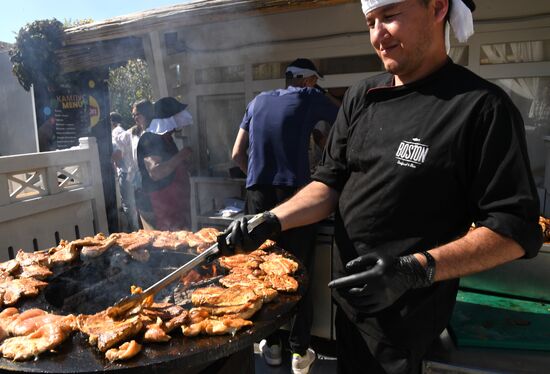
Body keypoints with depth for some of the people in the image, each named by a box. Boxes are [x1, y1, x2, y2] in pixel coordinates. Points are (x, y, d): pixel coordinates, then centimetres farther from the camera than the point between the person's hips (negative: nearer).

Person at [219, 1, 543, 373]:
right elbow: (331, 183, 3)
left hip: (407, 313, -5)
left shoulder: (483, 107, -16)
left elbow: (515, 229, -16)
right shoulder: (362, 97, 2)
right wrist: (271, 221, -12)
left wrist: (416, 270, -29)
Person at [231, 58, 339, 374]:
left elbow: (237, 154, 16)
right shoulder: (310, 98, 4)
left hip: (258, 197, 4)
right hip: (293, 197, -4)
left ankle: (272, 345, 26)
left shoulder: (259, 101, 15)